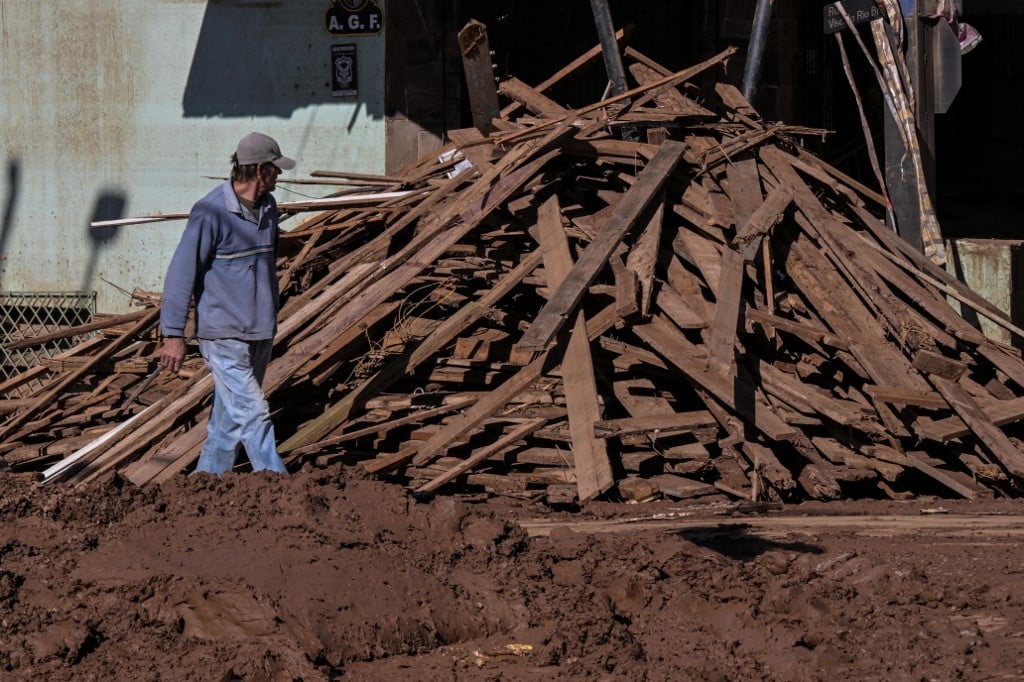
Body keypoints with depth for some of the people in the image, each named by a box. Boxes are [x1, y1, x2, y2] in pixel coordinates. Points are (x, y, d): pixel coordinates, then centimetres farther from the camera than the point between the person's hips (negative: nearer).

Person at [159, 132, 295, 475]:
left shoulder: (267, 207, 10)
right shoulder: (211, 212, -15)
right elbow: (182, 271, -15)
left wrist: (272, 315, 30)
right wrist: (173, 334, -16)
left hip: (259, 332, 8)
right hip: (224, 334, -8)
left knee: (229, 417, 11)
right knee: (252, 414, -12)